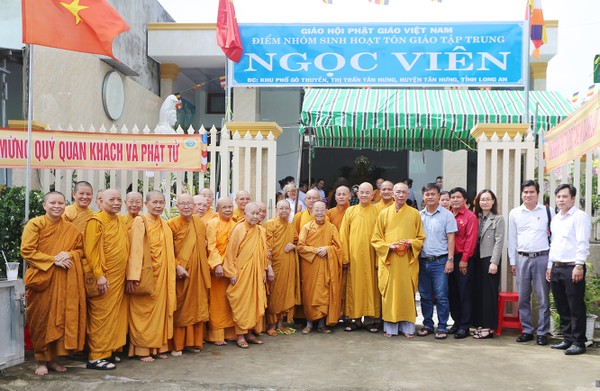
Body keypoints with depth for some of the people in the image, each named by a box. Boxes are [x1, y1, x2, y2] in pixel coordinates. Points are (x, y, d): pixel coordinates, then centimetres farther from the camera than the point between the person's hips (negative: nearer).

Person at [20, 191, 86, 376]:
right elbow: (27, 251, -8)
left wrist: (68, 255, -8)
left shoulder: (71, 229, 9)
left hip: (65, 281, 3)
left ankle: (53, 358, 17)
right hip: (41, 279, -3)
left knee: (62, 318, 3)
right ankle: (41, 360, 13)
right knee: (42, 319, 1)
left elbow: (80, 250, 15)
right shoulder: (35, 224, -3)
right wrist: (53, 259, -15)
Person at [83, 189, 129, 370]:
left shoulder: (121, 222, 13)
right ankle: (96, 357, 4)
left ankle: (110, 351, 21)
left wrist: (126, 274, 13)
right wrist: (99, 275, -20)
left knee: (116, 315, 11)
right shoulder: (96, 221, -9)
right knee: (101, 316, -3)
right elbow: (90, 250, -14)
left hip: (119, 277, 7)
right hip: (104, 278, -7)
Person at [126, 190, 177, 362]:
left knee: (160, 309, 10)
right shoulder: (140, 221, -8)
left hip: (162, 274, 6)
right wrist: (133, 276, -23)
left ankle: (159, 346, 19)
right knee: (144, 311, 0)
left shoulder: (164, 224, 12)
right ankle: (142, 349, 8)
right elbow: (135, 249, -16)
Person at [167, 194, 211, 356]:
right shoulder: (172, 224, -8)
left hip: (198, 271, 5)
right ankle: (177, 345, 10)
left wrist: (206, 265, 11)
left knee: (197, 307, 8)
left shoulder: (199, 222, 7)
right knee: (180, 309, 1)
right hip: (181, 272, -5)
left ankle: (193, 342, 19)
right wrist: (177, 266, -20)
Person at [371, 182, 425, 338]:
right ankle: (390, 327, 8)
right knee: (389, 292, 0)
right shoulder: (384, 213, 6)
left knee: (407, 292, 1)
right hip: (388, 260, 0)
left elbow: (421, 237, 8)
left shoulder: (415, 214, 6)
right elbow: (376, 239, 6)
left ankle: (407, 326, 12)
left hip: (408, 261, 0)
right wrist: (389, 246, -11)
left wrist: (410, 243, -11)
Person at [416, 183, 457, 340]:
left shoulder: (447, 215, 0)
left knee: (441, 296, -3)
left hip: (439, 261, -4)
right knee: (425, 296, 10)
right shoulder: (419, 215, 10)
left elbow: (451, 239, -2)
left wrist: (450, 260, -9)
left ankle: (442, 327, 5)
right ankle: (427, 325, 20)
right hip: (422, 261, 4)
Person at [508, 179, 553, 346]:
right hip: (522, 258, 2)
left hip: (542, 258, -2)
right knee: (523, 298, 7)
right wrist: (512, 262, 8)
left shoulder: (548, 212, 1)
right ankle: (527, 331, 18)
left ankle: (542, 332, 9)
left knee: (543, 298, 1)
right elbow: (512, 238, 11)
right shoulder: (514, 213, 8)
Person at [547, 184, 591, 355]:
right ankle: (567, 339, 21)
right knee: (562, 308, 12)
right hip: (556, 268, 8)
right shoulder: (555, 219, 18)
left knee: (576, 308, -3)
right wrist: (550, 266, 19)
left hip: (572, 268, -8)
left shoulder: (580, 216, -6)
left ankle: (578, 342, 5)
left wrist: (579, 266, -20)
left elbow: (583, 243, -13)